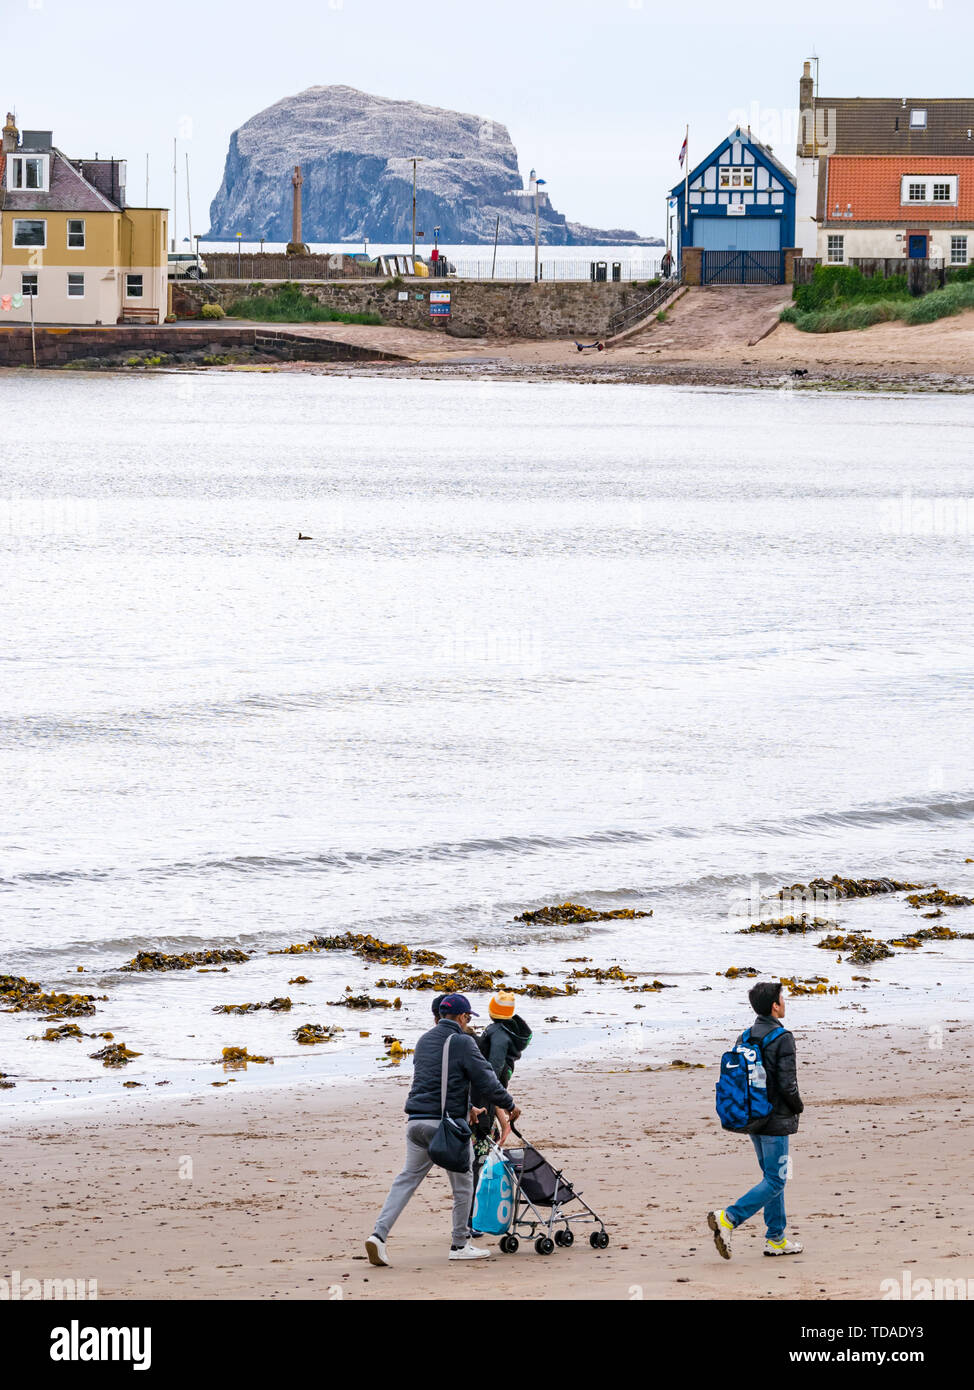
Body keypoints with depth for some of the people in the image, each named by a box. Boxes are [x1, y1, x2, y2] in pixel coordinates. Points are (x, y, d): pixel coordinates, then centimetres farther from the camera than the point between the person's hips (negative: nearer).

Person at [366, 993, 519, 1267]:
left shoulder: (424, 1041, 15)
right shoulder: (462, 1043, -8)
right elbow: (486, 1080, -8)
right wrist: (510, 1105, 8)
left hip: (416, 1121, 6)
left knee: (407, 1179, 9)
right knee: (463, 1182, 9)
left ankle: (379, 1233, -6)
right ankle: (460, 1244, 16)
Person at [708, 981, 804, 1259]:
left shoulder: (745, 1037, 7)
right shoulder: (782, 1038, -16)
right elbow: (787, 1083, -20)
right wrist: (798, 1106, -2)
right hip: (776, 1121, -8)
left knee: (773, 1176, 17)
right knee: (775, 1181, -4)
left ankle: (776, 1239, 18)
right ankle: (727, 1219, -17)